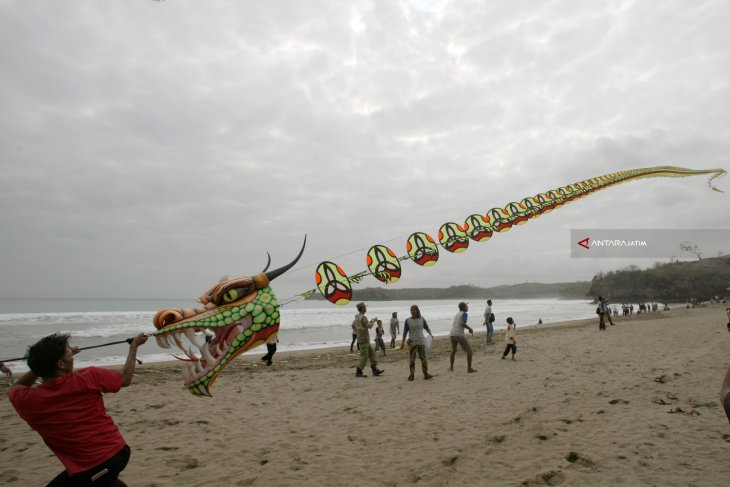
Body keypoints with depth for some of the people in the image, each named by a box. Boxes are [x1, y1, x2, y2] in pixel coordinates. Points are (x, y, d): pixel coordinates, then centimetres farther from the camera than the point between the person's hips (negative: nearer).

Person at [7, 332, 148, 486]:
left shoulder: (26, 400, -13)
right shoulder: (87, 378, -14)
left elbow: (18, 386, 14)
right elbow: (125, 378, 6)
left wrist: (45, 360, 9)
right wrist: (134, 346, 18)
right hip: (119, 452, 4)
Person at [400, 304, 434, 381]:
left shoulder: (422, 319, 3)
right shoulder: (408, 321, -1)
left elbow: (427, 328, 12)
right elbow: (405, 332, 2)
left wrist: (431, 334, -5)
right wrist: (403, 342, 1)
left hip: (421, 341, 1)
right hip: (412, 342, -1)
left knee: (423, 358, -1)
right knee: (411, 359, 1)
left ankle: (426, 374, 8)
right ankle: (412, 374, 11)